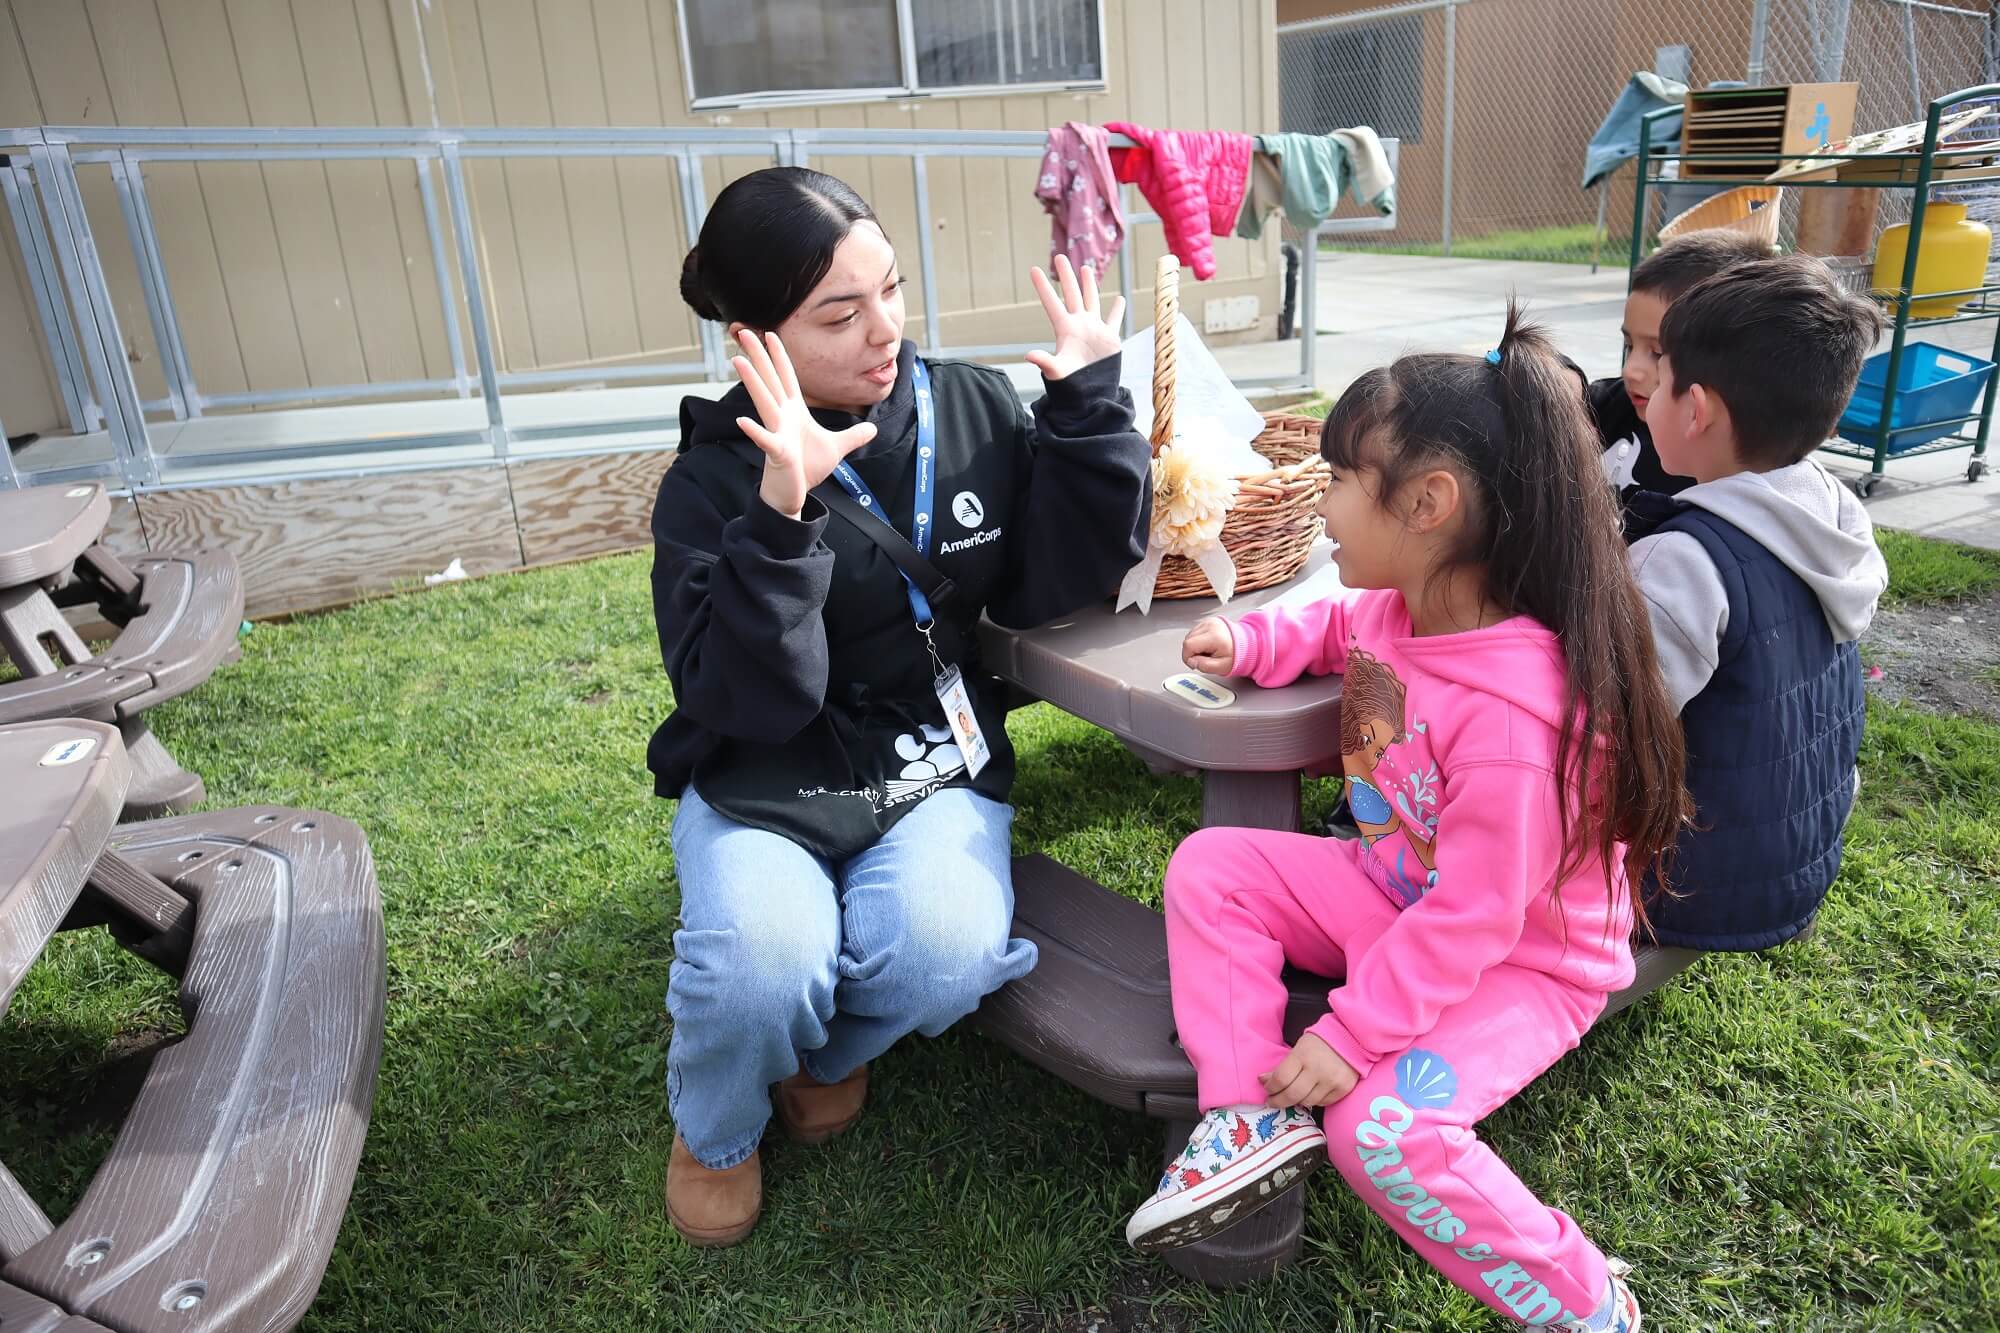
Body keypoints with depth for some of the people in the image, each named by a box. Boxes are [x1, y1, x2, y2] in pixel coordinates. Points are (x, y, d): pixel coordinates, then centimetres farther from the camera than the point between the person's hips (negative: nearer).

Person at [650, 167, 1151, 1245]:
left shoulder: (973, 409, -1)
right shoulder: (711, 485, -8)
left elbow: (1052, 587, -6)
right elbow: (751, 702, -17)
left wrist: (1088, 404, -14)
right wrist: (781, 515, -31)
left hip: (933, 766, 2)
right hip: (765, 782, -1)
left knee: (945, 954, -28)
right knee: (763, 969, -29)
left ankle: (830, 1055, 11)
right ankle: (714, 1134, 10)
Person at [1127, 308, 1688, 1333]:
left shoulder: (1514, 708, -34)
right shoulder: (1402, 608, -9)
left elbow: (1471, 917, -30)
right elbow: (1338, 627, 18)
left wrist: (1353, 1033, -27)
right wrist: (1254, 643, 0)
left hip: (1522, 963, -8)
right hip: (1401, 902, 8)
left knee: (1381, 1125, -27)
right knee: (1210, 867, -3)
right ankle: (1248, 1120, -5)